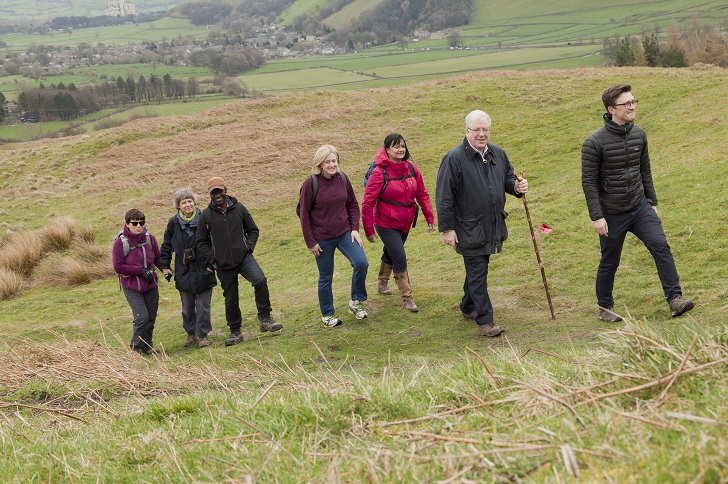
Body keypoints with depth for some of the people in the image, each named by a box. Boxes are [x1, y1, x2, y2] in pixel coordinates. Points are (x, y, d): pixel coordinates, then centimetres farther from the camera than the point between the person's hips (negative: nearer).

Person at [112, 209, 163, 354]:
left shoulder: (149, 238, -3)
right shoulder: (120, 242, -15)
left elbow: (157, 257, 9)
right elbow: (118, 267, -15)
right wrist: (141, 271, -18)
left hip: (151, 285, 5)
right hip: (131, 287, -4)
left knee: (151, 317, 10)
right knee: (142, 316, -14)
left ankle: (148, 345, 29)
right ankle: (136, 347, 7)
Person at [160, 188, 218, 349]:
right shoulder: (174, 222, 0)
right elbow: (166, 245, 11)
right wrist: (165, 265, 7)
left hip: (203, 270, -2)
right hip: (183, 272, 2)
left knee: (203, 306, -1)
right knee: (187, 307, 10)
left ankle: (203, 334, 10)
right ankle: (191, 333, 25)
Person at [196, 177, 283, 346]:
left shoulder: (239, 208, 4)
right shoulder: (206, 215, 1)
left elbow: (253, 230, 14)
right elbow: (201, 242, 8)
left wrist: (249, 247, -2)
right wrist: (213, 259, -3)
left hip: (244, 258, 0)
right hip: (223, 265, 0)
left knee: (260, 281, -25)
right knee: (231, 300, 6)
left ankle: (264, 319, -14)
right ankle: (235, 332, 23)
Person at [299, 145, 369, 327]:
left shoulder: (343, 179, -1)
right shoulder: (310, 184, -13)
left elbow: (353, 206, 10)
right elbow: (304, 215, -8)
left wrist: (354, 229, 0)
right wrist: (310, 242, -8)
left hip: (344, 233, 3)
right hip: (322, 238, -3)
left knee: (361, 263, -16)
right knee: (326, 277, 8)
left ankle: (356, 301, 6)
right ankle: (327, 314, 27)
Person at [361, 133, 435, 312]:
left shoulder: (411, 168, -5)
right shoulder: (379, 173, -19)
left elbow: (422, 194, 4)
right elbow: (368, 203, -15)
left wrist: (430, 218, 0)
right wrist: (369, 229, -13)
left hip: (405, 223, 6)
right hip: (386, 224, -6)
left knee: (390, 254, 24)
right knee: (400, 258, -11)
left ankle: (383, 283, 48)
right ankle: (407, 298, -1)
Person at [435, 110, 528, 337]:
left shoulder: (498, 154, 6)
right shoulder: (454, 158, -14)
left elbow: (508, 178, 21)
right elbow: (444, 197, -13)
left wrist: (517, 186, -4)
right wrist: (447, 228, -14)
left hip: (492, 226, 7)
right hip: (468, 230, -7)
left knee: (478, 269, 19)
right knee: (477, 274, -5)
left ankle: (468, 307, 37)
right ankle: (485, 321, -2)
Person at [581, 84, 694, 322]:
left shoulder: (639, 134, 2)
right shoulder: (595, 142, -15)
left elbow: (645, 171, 13)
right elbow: (589, 181, -13)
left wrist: (652, 202, 15)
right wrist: (597, 217, -17)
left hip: (641, 208, 4)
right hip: (612, 215, -4)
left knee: (661, 246, -13)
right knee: (609, 263, 8)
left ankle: (675, 300, -11)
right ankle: (605, 308, 27)